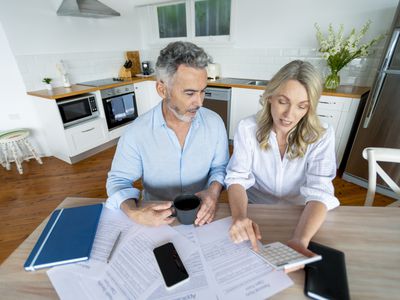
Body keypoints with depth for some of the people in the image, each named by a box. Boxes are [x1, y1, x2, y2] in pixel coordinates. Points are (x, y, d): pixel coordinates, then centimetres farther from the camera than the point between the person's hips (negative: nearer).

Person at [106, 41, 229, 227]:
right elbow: (118, 180, -4)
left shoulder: (214, 123, -8)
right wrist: (134, 212, -24)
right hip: (156, 220, 0)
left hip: (201, 217, 1)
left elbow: (220, 166, 3)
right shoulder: (136, 133, -15)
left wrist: (214, 190, -18)